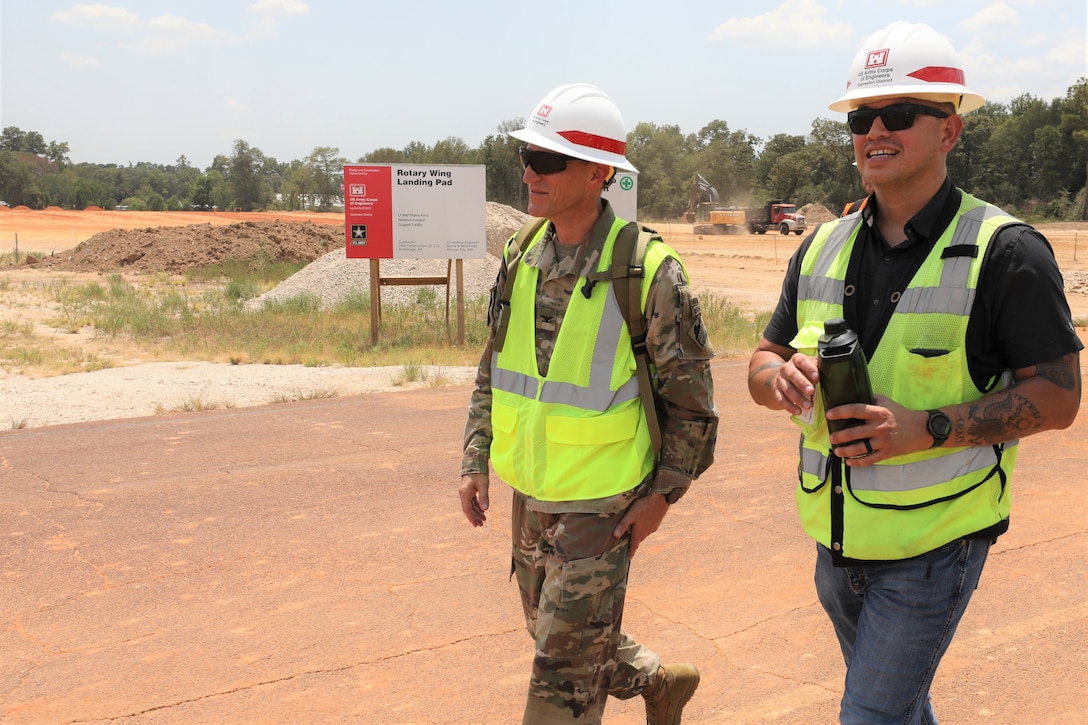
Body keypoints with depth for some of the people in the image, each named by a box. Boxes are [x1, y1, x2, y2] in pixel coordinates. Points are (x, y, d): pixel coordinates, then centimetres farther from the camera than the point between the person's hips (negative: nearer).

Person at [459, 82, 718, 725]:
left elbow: (691, 394, -10)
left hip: (601, 503, -7)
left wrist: (664, 493, -10)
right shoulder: (523, 257, 2)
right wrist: (476, 460, 5)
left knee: (565, 670, 1)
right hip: (530, 495, 7)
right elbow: (493, 369, 11)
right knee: (553, 629, 23)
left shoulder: (649, 271, -17)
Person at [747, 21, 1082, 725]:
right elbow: (765, 359, 9)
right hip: (837, 536, 6)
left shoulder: (1004, 251, -13)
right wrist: (783, 378, -16)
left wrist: (929, 427, -25)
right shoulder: (824, 246, 3)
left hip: (933, 542, -6)